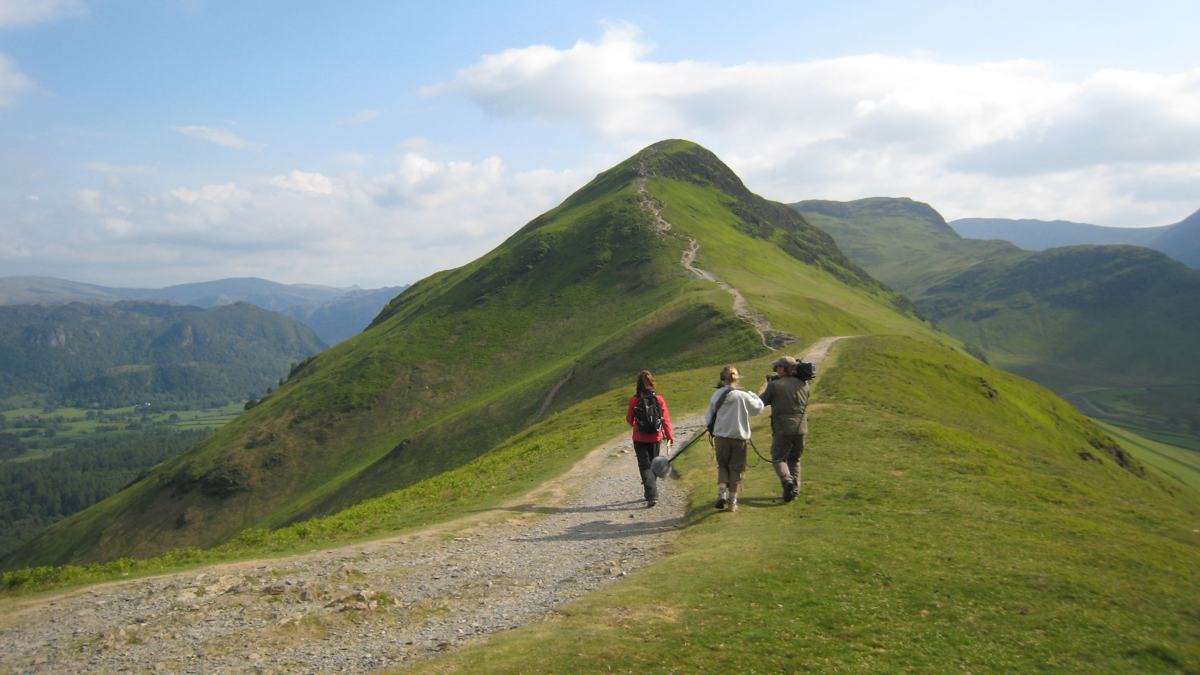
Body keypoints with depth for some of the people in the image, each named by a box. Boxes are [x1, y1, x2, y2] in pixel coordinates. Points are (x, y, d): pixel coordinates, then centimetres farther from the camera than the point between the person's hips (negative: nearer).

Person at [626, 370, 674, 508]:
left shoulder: (634, 400, -11)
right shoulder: (659, 399, -7)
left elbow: (629, 418, 1)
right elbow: (666, 418, -9)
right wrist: (669, 436, -3)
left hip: (640, 439, -2)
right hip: (655, 438, 2)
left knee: (645, 466, 1)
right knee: (653, 464, 19)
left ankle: (652, 496, -13)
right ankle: (650, 493, 32)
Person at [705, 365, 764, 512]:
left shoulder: (717, 395, -4)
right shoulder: (742, 396, -13)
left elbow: (709, 417, 4)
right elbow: (758, 408, 2)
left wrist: (713, 432, 22)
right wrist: (752, 395, 19)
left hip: (721, 437, 2)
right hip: (739, 437, -2)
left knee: (722, 466, 18)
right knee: (736, 468, 10)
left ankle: (721, 493, -3)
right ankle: (732, 502, 14)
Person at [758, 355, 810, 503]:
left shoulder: (774, 385, -9)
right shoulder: (803, 384, 3)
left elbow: (760, 402, -2)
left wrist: (768, 385, 12)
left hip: (782, 429, -4)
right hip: (801, 429, 4)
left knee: (778, 458, 9)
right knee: (794, 460, 19)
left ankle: (787, 480, -16)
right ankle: (795, 490, 13)